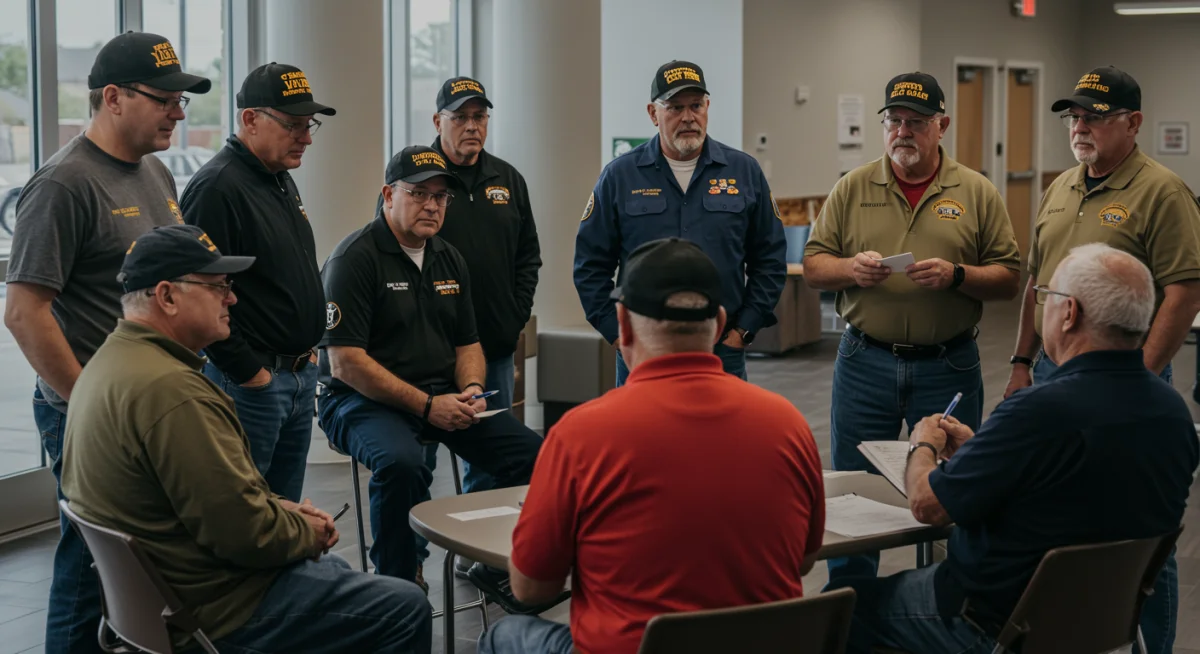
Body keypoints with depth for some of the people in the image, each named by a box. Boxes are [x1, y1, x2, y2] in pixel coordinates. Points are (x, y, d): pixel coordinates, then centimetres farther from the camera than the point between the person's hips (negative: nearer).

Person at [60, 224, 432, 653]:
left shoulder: (112, 361, 6)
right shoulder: (169, 388, -28)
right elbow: (244, 533, -26)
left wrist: (279, 507, 5)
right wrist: (308, 533, -7)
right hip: (214, 607, -11)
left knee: (336, 571, 31)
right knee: (407, 610, -4)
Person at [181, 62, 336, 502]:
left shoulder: (282, 181, 15)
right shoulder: (216, 188, -16)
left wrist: (308, 348, 15)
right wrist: (248, 372, -17)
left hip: (300, 377, 9)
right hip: (249, 383, -9)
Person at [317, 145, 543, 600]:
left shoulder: (449, 260, 15)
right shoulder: (355, 258, -9)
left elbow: (468, 343, 21)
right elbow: (345, 362, -16)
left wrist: (471, 389, -3)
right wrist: (426, 406, -19)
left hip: (443, 397, 7)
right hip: (363, 400, -7)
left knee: (531, 453, -12)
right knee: (402, 462, -38)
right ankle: (396, 584, -19)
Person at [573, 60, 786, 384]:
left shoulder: (744, 171, 4)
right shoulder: (620, 175, 2)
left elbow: (770, 259, 7)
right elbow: (591, 266, 3)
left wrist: (743, 330, 0)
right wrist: (618, 335, -3)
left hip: (723, 350, 1)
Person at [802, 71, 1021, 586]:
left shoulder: (977, 192, 3)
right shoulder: (852, 189, 6)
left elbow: (1008, 278, 0)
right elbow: (813, 267, 5)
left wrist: (956, 275, -17)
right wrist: (852, 268, -15)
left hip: (947, 365, -1)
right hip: (865, 363, 1)